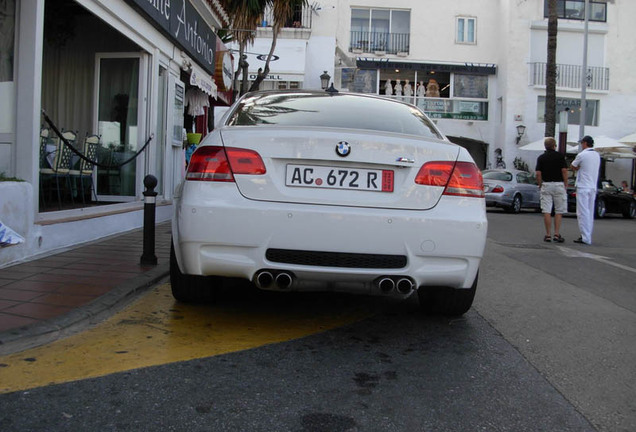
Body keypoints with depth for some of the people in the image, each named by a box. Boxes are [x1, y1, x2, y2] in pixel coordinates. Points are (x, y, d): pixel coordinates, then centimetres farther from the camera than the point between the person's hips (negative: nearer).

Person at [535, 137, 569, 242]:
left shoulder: (541, 158, 4)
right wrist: (565, 185, 2)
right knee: (559, 211, 5)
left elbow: (538, 174, -2)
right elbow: (564, 171, -7)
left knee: (546, 211, 1)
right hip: (559, 185, -1)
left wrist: (540, 185, 10)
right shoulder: (560, 156, -1)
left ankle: (548, 235, 1)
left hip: (546, 185, 1)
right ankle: (557, 234, 1)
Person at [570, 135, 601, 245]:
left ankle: (585, 238, -8)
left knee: (583, 213, -5)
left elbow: (573, 167, 0)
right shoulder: (597, 155, 10)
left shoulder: (582, 155, -12)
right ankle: (588, 235, 19)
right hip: (593, 187, 7)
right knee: (590, 212, 13)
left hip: (583, 187, -7)